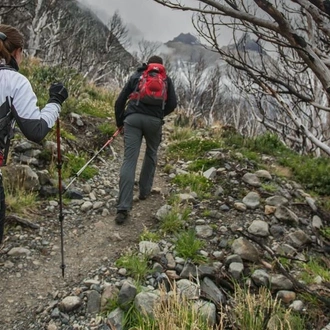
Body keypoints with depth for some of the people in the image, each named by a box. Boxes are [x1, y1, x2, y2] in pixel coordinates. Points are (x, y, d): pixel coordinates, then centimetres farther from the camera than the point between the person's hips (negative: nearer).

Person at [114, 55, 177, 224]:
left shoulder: (136, 76, 22)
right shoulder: (166, 79, 21)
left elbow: (120, 101, 15)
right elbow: (172, 104, 10)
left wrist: (119, 121, 26)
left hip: (133, 118, 0)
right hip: (154, 120, 0)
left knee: (129, 160, -7)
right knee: (151, 153, 26)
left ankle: (123, 208, -13)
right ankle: (144, 190, 33)